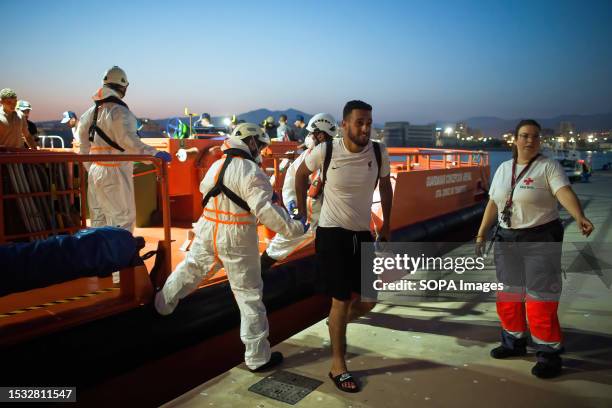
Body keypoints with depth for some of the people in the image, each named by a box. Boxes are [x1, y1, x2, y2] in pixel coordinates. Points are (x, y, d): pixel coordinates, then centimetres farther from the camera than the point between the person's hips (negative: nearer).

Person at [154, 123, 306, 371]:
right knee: (249, 295, 3)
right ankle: (258, 357, 12)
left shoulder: (215, 166, 7)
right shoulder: (251, 173, -16)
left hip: (207, 234, 6)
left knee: (189, 270, 29)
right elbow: (265, 210, -23)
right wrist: (294, 228, -16)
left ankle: (161, 303, 52)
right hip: (237, 241, -6)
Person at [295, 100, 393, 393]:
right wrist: (301, 210, 8)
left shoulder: (379, 152, -6)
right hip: (331, 233, -4)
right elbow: (301, 174, 6)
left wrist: (386, 225, 14)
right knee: (341, 300, 0)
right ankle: (337, 365, 20)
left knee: (368, 300, 8)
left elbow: (385, 186, 12)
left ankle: (338, 323, 43)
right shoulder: (325, 151, -14)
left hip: (363, 234, 4)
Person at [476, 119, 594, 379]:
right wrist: (481, 234, 11)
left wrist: (579, 217, -43)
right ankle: (514, 342, 32)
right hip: (507, 240, 6)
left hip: (541, 240, -5)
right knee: (508, 295, 14)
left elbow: (565, 192, -25)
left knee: (540, 298, -3)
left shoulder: (548, 167, -8)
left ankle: (549, 353, 11)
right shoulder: (503, 168, 9)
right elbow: (493, 204, 12)